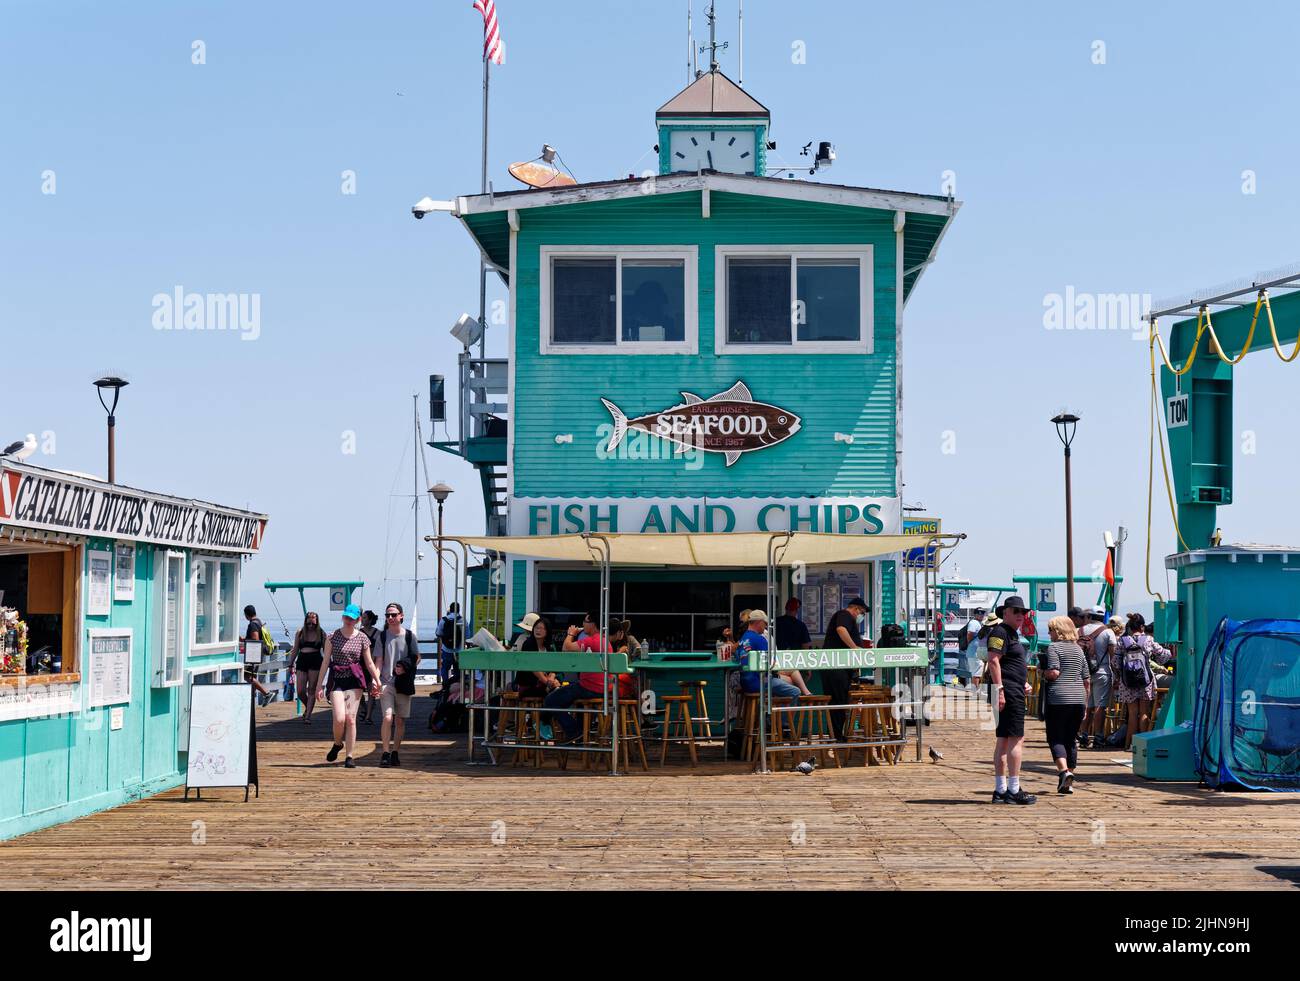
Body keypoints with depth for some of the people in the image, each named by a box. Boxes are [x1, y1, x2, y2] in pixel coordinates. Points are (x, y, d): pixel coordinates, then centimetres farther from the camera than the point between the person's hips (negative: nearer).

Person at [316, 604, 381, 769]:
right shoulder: (332, 637, 1)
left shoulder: (362, 638, 4)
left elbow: (369, 663, 9)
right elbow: (325, 661, 2)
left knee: (351, 719, -4)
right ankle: (337, 744, 18)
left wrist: (377, 682, 5)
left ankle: (349, 757, 3)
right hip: (337, 681, -1)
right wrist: (320, 684, -1)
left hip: (354, 681, 1)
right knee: (339, 719, -13)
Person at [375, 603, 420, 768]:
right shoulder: (382, 636, 3)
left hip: (403, 684, 1)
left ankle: (395, 753, 19)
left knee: (400, 721, 7)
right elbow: (379, 661, 3)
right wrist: (376, 679, -11)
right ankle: (385, 753, -8)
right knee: (388, 717, -15)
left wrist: (405, 668, -9)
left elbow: (417, 658, 9)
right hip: (386, 682, -1)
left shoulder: (409, 636, 2)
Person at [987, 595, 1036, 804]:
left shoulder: (1013, 634, 22)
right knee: (1017, 739, -11)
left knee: (1003, 740, 10)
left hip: (1014, 692, 11)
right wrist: (999, 689, -26)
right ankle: (1014, 790, -11)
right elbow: (993, 660, -20)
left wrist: (1024, 684, 22)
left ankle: (1000, 790, 13)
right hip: (1008, 692, -11)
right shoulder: (1000, 632, -10)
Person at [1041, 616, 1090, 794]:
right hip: (1078, 699, 6)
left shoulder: (1053, 647, -3)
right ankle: (1068, 783, 12)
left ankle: (1064, 770, -23)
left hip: (1058, 699, -6)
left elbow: (1054, 672, -17)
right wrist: (1085, 703, 21)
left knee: (1056, 738, -1)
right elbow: (1086, 679, 15)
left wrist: (1043, 673, 4)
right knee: (1071, 738, 11)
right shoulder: (1078, 649, 15)